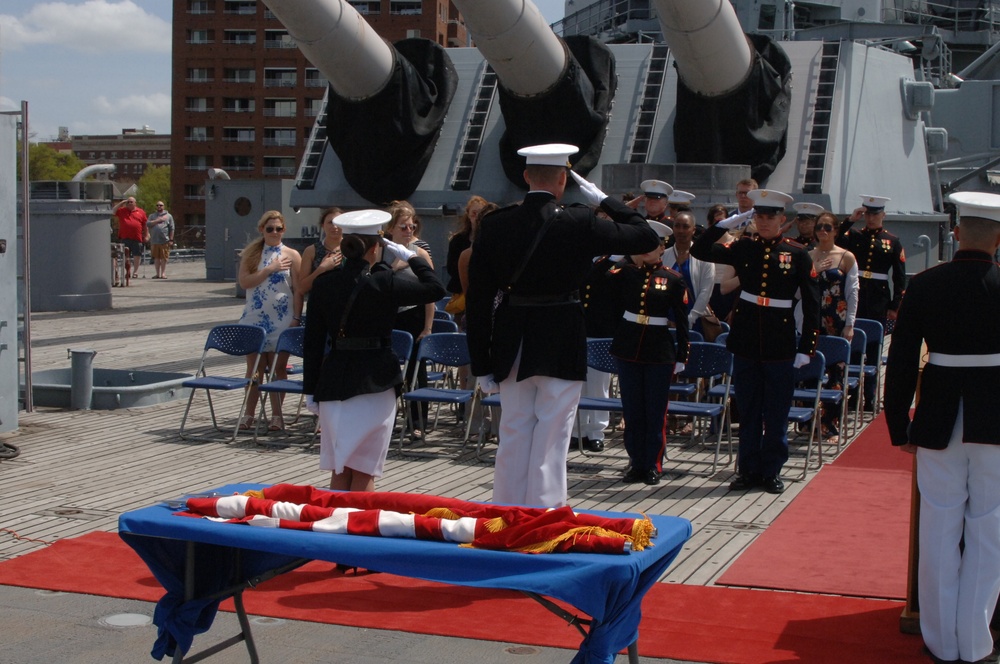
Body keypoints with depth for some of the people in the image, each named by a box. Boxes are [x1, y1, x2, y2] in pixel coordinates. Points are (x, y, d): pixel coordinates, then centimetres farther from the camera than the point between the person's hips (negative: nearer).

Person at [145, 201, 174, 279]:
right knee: (156, 257, 4)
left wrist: (171, 240, -2)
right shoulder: (152, 216, 16)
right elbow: (148, 224, -1)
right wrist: (158, 220, -6)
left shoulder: (168, 216, 10)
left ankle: (163, 273, 2)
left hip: (164, 241, -2)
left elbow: (171, 228, 5)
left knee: (164, 257, -3)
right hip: (154, 241, 2)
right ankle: (157, 273, 9)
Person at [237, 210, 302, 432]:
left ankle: (277, 415, 11)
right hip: (254, 319, 1)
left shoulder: (292, 255, 2)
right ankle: (249, 414, 11)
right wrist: (270, 269, -13)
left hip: (281, 320, -1)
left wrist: (296, 318, -7)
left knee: (278, 368, 3)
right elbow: (244, 281, -7)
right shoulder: (251, 254, 6)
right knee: (254, 368, 5)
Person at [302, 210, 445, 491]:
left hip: (334, 380, 4)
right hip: (375, 383, -4)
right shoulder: (384, 283, -12)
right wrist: (411, 256, 6)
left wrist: (311, 389, 11)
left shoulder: (323, 284, 1)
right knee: (364, 473, 2)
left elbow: (312, 341, 5)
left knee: (339, 472, 13)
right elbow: (435, 288, -3)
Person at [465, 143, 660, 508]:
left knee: (513, 440, 14)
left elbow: (478, 298, -1)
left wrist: (481, 365, 5)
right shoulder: (579, 223, -12)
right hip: (561, 351, -4)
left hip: (511, 349, 4)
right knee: (550, 443, 3)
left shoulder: (493, 225, -2)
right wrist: (605, 200, 6)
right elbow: (647, 237, -3)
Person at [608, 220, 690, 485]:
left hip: (660, 352, -2)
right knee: (632, 409, 7)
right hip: (628, 348, 2)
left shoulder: (673, 279, -2)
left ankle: (653, 465, 13)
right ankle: (636, 463, 17)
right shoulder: (625, 271, 3)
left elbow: (682, 321, 0)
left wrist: (681, 356, -2)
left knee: (655, 411, 4)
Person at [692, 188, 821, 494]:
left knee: (776, 413, 5)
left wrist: (806, 348, -5)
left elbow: (811, 304, -1)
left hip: (780, 345, -2)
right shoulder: (743, 248, 4)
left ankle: (772, 471, 15)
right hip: (745, 342, 2)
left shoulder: (797, 254, -2)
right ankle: (749, 470, 17)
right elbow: (699, 251, 0)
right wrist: (726, 223, -7)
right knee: (748, 411, 9)